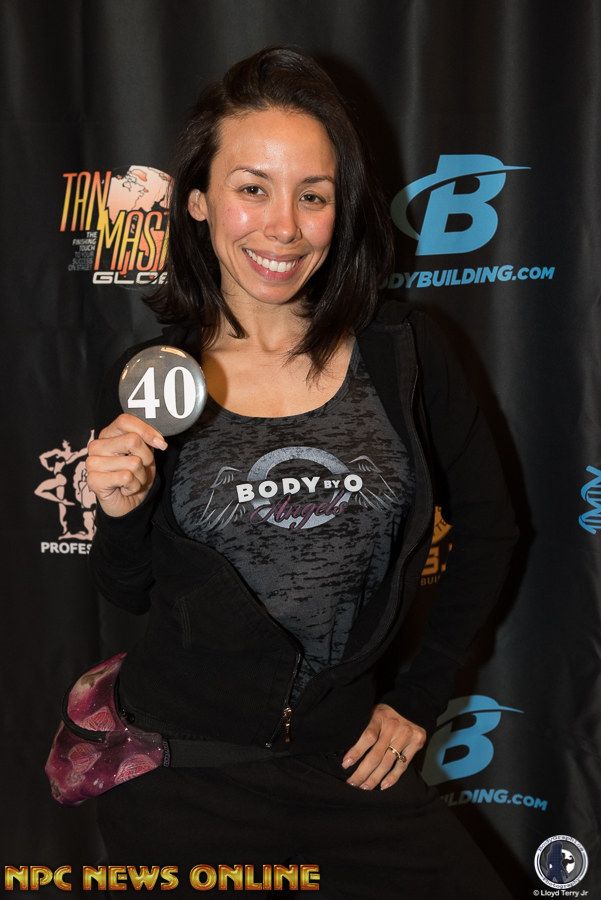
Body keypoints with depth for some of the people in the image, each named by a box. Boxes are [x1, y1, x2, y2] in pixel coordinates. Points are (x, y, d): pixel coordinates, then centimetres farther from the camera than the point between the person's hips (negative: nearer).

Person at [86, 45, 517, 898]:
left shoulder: (401, 349, -7)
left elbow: (488, 525, 3)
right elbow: (130, 592, 3)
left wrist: (419, 698, 3)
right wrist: (121, 513, -17)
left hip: (349, 757, 1)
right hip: (183, 770, 0)